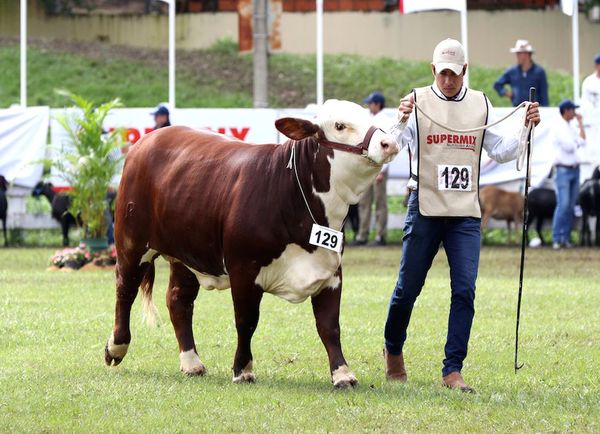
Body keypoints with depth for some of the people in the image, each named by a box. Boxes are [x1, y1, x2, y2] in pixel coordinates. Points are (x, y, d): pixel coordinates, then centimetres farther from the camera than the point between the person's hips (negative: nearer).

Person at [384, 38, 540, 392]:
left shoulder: (481, 105, 9)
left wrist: (525, 128, -6)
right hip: (424, 209, -2)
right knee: (408, 288, 6)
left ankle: (453, 371, -2)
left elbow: (500, 151, 10)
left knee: (465, 291, -7)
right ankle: (393, 351, 31)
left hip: (466, 215, 2)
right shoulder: (417, 102, -1)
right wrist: (401, 122, -31)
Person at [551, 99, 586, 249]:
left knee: (571, 206, 4)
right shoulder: (558, 127, -9)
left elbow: (582, 142, 4)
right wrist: (575, 142, 3)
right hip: (563, 170, -8)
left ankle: (566, 237, 5)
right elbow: (568, 147, -17)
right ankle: (556, 239, -12)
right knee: (563, 205, -14)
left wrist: (580, 123, 7)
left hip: (575, 169, 8)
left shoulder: (571, 128, 16)